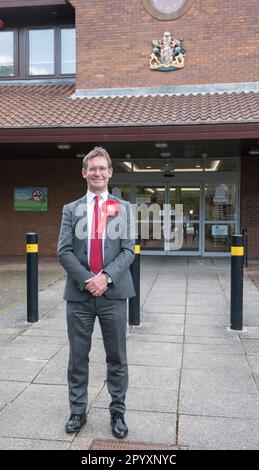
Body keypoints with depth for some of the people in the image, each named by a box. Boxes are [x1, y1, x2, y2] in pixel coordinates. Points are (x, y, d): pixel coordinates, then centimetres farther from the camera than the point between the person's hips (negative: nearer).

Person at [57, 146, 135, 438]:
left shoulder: (123, 208, 5)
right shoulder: (71, 209, 7)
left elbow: (128, 250, -2)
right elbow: (64, 251, -1)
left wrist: (106, 277, -15)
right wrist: (86, 280, -13)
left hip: (113, 293, 0)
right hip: (79, 294, 1)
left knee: (117, 358, 9)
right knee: (78, 357, 11)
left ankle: (117, 412, 25)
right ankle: (77, 411, 27)